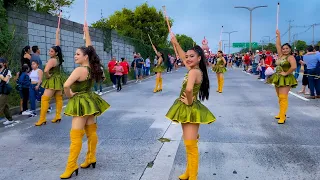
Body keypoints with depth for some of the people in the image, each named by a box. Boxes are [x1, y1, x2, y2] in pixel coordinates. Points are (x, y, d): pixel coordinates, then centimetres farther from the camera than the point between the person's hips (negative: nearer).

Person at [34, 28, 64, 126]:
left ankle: (42, 119, -9)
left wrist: (48, 77, -12)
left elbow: (46, 71, -32)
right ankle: (58, 117, 13)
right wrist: (57, 34, 20)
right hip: (58, 80, 9)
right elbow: (57, 45, 14)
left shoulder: (52, 60, -18)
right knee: (58, 99, 8)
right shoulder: (58, 58, 3)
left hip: (53, 81, -9)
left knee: (45, 99, -8)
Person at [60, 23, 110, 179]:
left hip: (81, 103, -8)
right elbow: (89, 49, 14)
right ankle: (91, 159, 27)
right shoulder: (92, 67, 0)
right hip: (89, 100, 9)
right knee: (91, 131, 14)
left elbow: (66, 85, -35)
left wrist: (69, 94, -15)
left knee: (76, 135, -4)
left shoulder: (80, 70, -22)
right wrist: (87, 33, 19)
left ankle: (71, 167, 3)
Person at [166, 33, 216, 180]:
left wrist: (189, 102, -21)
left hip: (190, 110, -10)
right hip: (187, 109, 10)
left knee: (190, 145, -3)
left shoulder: (193, 71, -20)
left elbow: (189, 89, -40)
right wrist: (175, 43, 29)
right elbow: (182, 57, 24)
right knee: (189, 144, 18)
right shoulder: (196, 70, 8)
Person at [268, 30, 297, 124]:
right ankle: (282, 113, 24)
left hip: (286, 79, -8)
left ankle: (282, 117, -14)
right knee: (280, 97, 13)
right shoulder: (281, 55, 11)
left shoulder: (290, 57, -10)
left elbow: (294, 67, -26)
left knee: (283, 97, -13)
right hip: (278, 78, 8)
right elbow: (278, 45, 14)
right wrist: (278, 35, 14)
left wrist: (286, 73, -18)